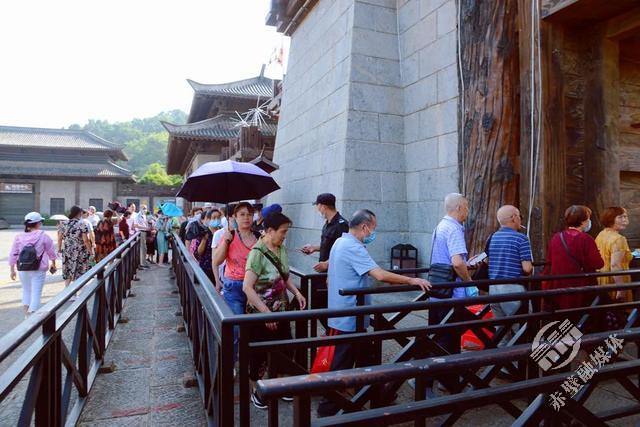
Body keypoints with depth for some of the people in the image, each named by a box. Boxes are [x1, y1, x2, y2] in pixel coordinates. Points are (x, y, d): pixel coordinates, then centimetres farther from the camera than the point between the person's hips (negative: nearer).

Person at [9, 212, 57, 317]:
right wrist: (53, 264, 16)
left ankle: (27, 315, 27)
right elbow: (51, 252, 0)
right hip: (38, 270, -4)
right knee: (36, 293, 0)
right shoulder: (43, 236, -7)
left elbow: (13, 255, 3)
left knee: (26, 290, 20)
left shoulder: (19, 237, 1)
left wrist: (12, 270, 12)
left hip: (22, 269, 4)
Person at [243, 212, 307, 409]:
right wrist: (266, 313, -25)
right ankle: (256, 389, 31)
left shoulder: (282, 249, 1)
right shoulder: (258, 253, -21)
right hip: (261, 313, -7)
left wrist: (297, 292, 1)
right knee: (259, 351, 8)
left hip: (281, 310, 7)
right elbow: (247, 287, -24)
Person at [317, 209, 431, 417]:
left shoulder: (341, 242, 12)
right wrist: (411, 280, -21)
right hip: (349, 319, -10)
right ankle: (327, 410, 13)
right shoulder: (353, 247, -22)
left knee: (363, 359, 20)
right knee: (341, 367, 1)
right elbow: (380, 275, -29)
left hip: (347, 316, 10)